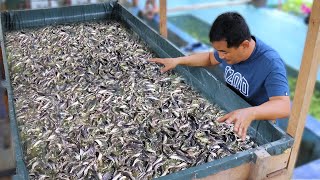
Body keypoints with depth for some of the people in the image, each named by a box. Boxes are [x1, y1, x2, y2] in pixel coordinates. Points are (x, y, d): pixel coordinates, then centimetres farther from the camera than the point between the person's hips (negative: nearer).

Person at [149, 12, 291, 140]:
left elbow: (283, 106, -41)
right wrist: (178, 60, -2)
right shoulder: (230, 47, -11)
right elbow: (210, 58, 10)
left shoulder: (271, 64, -31)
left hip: (254, 125, -6)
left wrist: (250, 113, -60)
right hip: (229, 110, 6)